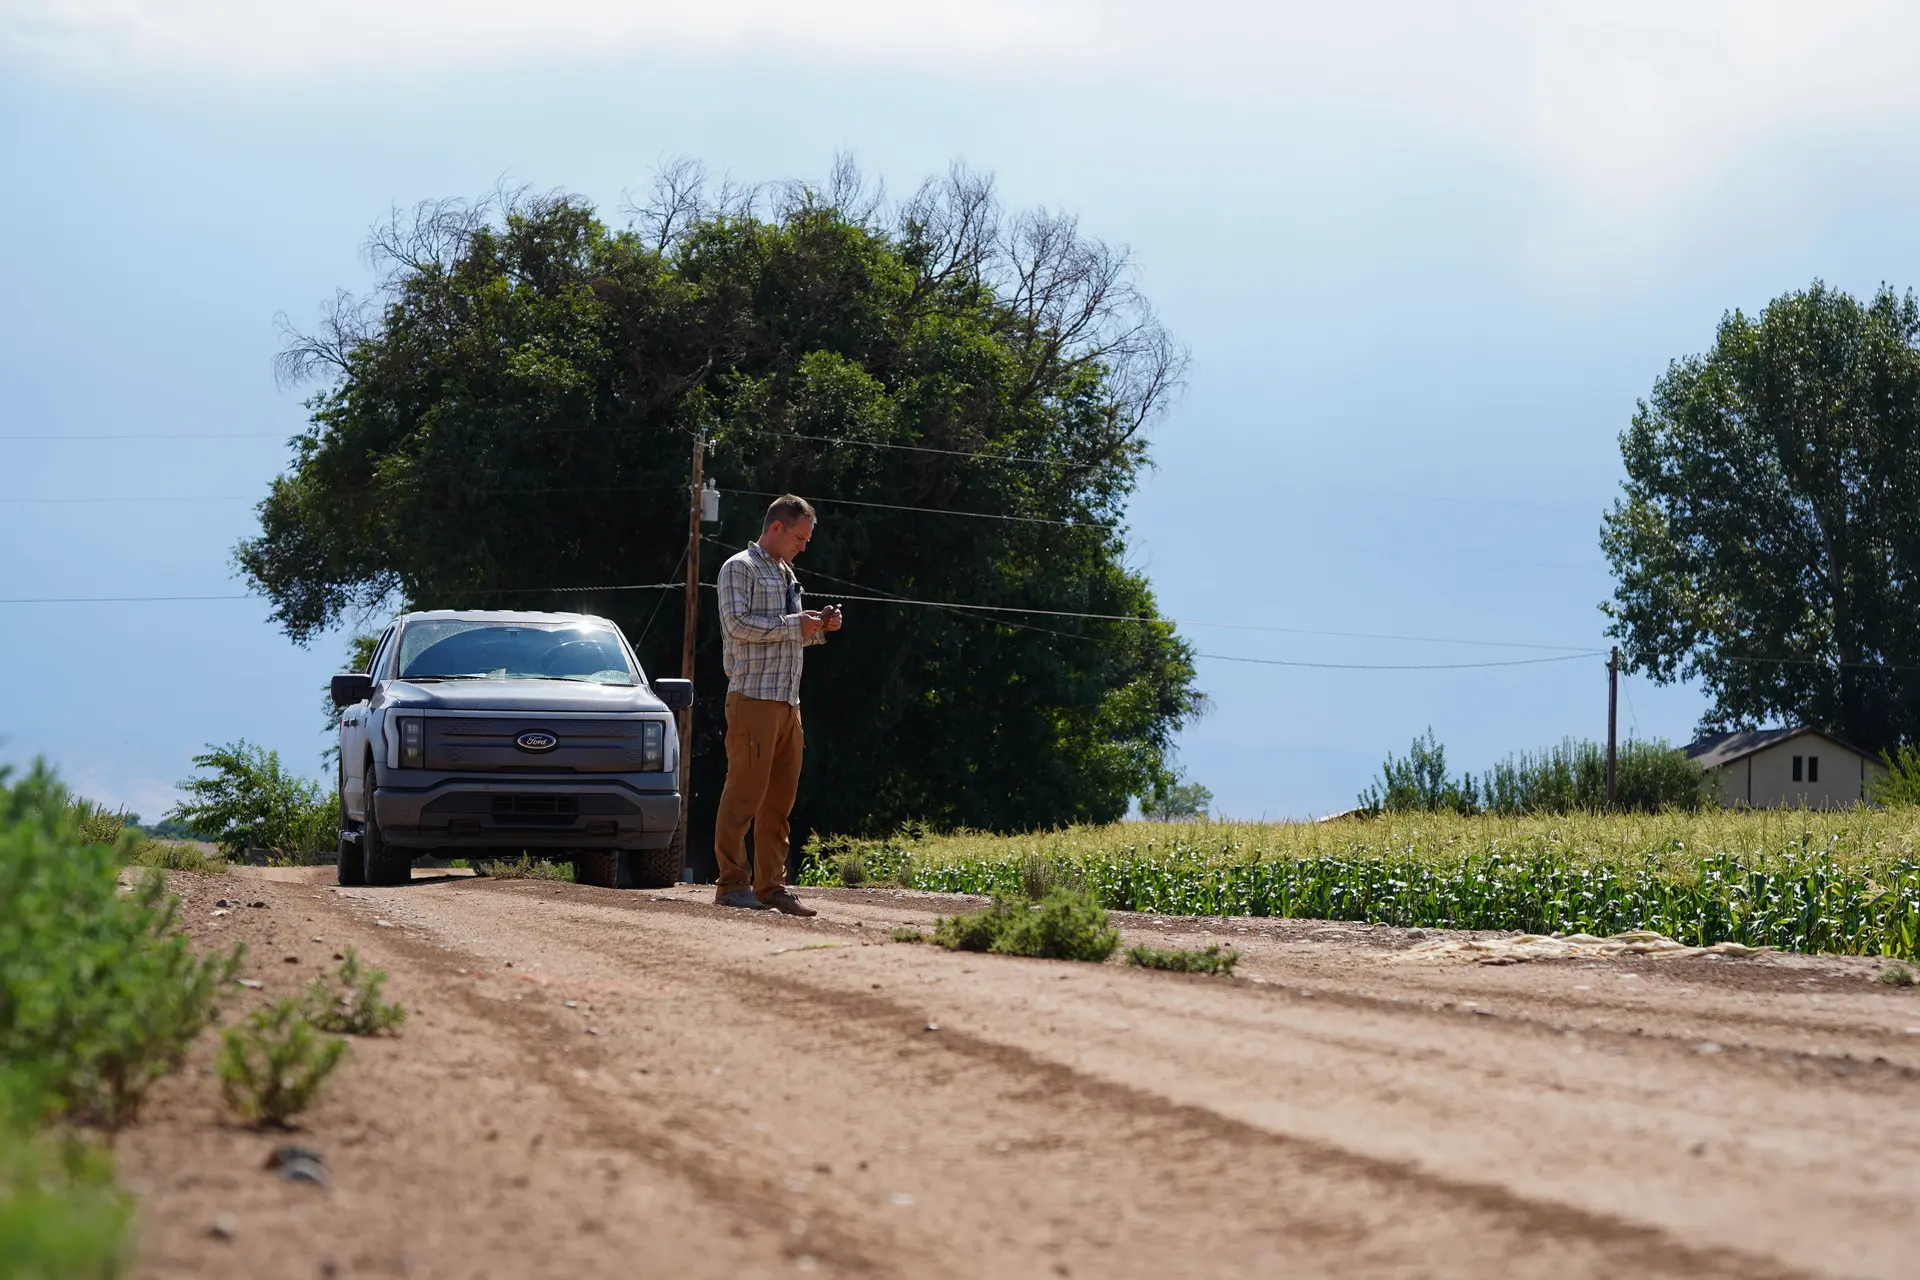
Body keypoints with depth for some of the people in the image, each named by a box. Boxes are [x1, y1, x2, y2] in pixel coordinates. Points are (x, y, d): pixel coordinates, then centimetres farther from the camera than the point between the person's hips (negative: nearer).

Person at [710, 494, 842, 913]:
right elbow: (737, 624, -15)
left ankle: (771, 885, 9)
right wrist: (793, 625, -13)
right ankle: (731, 884, -6)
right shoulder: (739, 568, -3)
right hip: (753, 697, -8)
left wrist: (819, 627, 9)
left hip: (788, 701, 8)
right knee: (745, 793, -9)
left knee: (780, 797, 6)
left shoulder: (786, 575, 23)